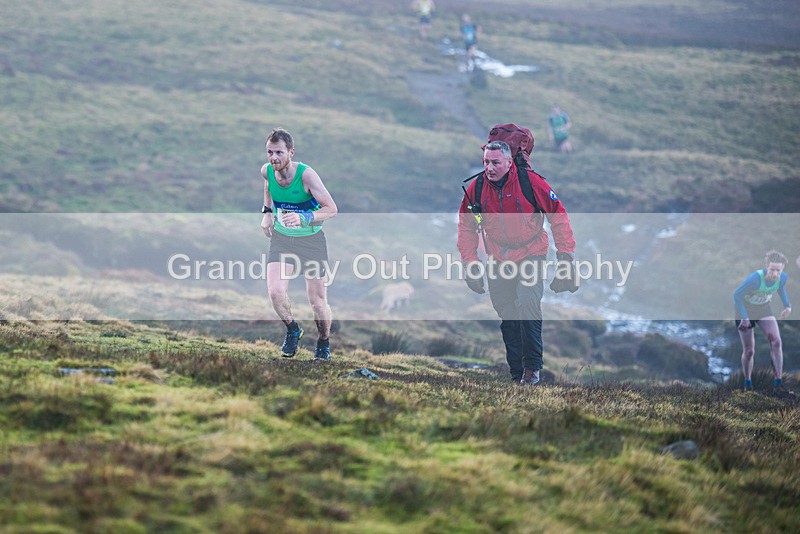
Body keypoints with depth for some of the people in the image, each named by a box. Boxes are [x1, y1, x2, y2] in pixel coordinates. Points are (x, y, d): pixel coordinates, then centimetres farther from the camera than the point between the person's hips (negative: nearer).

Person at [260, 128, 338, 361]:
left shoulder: (306, 174, -24)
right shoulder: (267, 171, -10)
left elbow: (331, 209, -23)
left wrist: (303, 218, -37)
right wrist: (267, 212, 7)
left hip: (311, 240, -3)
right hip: (281, 238, 3)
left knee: (317, 301, 0)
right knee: (275, 292, -17)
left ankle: (324, 342, 29)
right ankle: (292, 330, 12)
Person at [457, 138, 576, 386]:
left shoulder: (531, 182, -15)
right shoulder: (476, 189, -6)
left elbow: (558, 215, -6)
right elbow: (466, 227, 8)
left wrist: (565, 253, -7)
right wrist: (470, 263, 3)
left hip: (531, 256, -4)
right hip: (498, 261, 4)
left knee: (527, 304, -22)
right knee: (507, 317, 6)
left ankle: (532, 365, -8)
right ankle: (517, 373, 18)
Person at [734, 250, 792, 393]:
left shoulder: (782, 277, -21)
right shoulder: (755, 278, -38)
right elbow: (737, 294, -25)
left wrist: (787, 306, -2)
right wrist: (744, 317, -26)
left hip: (764, 309, 4)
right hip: (745, 310, -4)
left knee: (776, 341, -16)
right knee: (749, 351, 3)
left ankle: (778, 383, -13)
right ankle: (748, 384, 28)